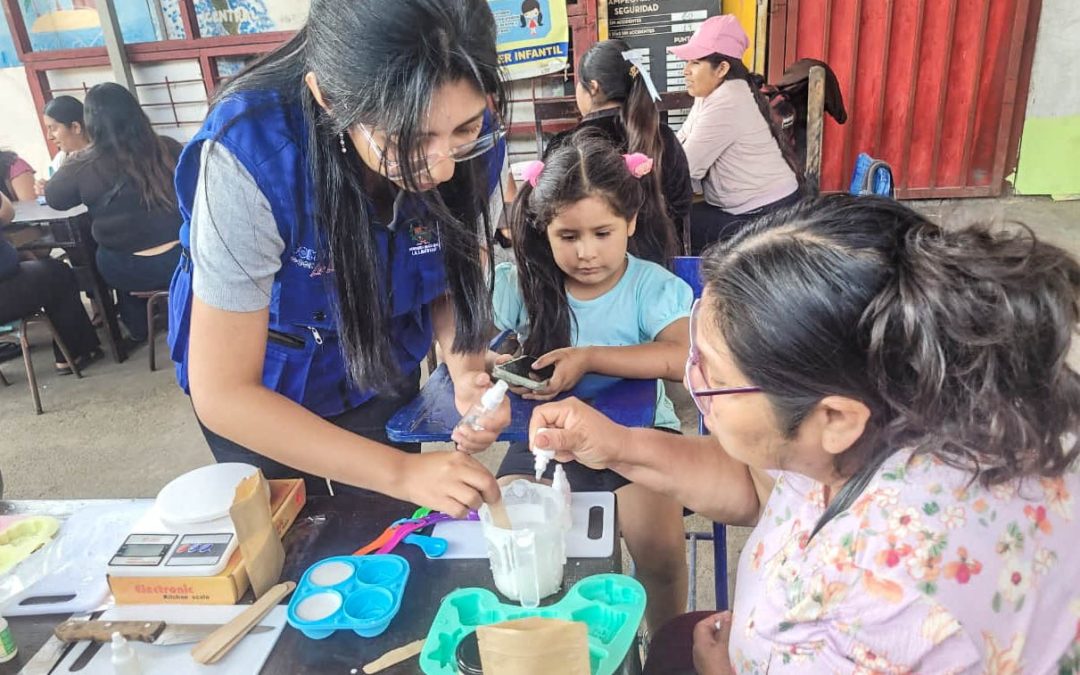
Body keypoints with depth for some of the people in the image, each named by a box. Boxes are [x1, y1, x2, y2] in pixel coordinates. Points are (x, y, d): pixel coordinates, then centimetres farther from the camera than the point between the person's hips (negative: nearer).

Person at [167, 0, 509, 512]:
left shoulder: (466, 140, -25)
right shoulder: (253, 153, -36)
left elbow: (458, 280, -8)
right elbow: (223, 393, -30)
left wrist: (468, 372, -28)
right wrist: (399, 471, -34)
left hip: (380, 367, 3)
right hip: (262, 383, -2)